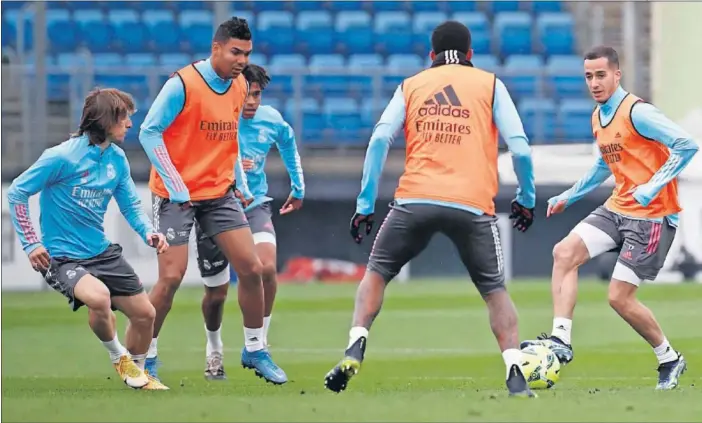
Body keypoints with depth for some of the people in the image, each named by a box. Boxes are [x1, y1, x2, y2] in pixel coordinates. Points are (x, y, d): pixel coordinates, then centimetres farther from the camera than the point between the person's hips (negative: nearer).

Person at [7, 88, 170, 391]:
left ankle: (136, 371, 35)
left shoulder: (117, 159, 2)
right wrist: (31, 244, -14)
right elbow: (16, 193, -11)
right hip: (61, 258, -7)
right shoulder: (62, 157, -18)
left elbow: (131, 206, 11)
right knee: (98, 296, -35)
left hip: (102, 252, 7)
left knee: (144, 314, 6)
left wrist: (148, 233, -10)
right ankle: (119, 357, -6)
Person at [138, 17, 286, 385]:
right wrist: (174, 185, -18)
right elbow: (149, 133, -15)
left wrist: (240, 182, 11)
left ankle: (255, 351, 15)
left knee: (251, 268, -1)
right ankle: (145, 357, 7)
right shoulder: (183, 84, -16)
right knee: (171, 277, -10)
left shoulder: (239, 86, 5)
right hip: (177, 196, -6)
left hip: (219, 194, 6)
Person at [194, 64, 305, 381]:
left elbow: (288, 144, 19)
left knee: (267, 267, -26)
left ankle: (259, 344, -10)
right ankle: (214, 350, 36)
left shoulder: (271, 120, -4)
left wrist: (298, 190, 30)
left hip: (255, 206, 2)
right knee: (216, 293, 6)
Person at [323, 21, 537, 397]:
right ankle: (516, 376, -2)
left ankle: (355, 348, -3)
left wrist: (365, 205, 7)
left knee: (376, 272, 17)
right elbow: (519, 147, 5)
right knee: (495, 290, 12)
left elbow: (379, 141, 5)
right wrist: (526, 199, 18)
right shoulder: (490, 84, 14)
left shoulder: (411, 86, 17)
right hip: (473, 206, 0)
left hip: (415, 198, 0)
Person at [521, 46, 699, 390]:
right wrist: (569, 196, 26)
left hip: (651, 215, -8)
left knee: (620, 298, -8)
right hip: (618, 207, 8)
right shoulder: (598, 117, 11)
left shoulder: (637, 113, -16)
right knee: (565, 252, -9)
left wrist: (653, 186, -27)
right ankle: (560, 339, -11)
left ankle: (669, 360, 12)